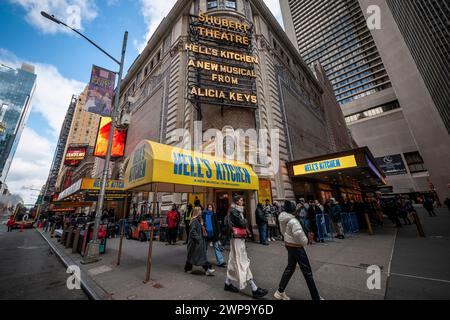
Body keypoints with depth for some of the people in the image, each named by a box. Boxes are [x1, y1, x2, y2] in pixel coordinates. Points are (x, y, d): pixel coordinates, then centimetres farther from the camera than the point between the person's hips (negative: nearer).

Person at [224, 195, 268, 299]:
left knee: (234, 261, 16)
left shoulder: (237, 211, 12)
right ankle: (254, 289, 5)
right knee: (243, 262, -3)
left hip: (239, 238, 9)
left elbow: (243, 225, 12)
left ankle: (228, 284, 29)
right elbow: (243, 223, -20)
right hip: (237, 239, -9)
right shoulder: (234, 211, -17)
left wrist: (244, 225, -6)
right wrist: (245, 221, -2)